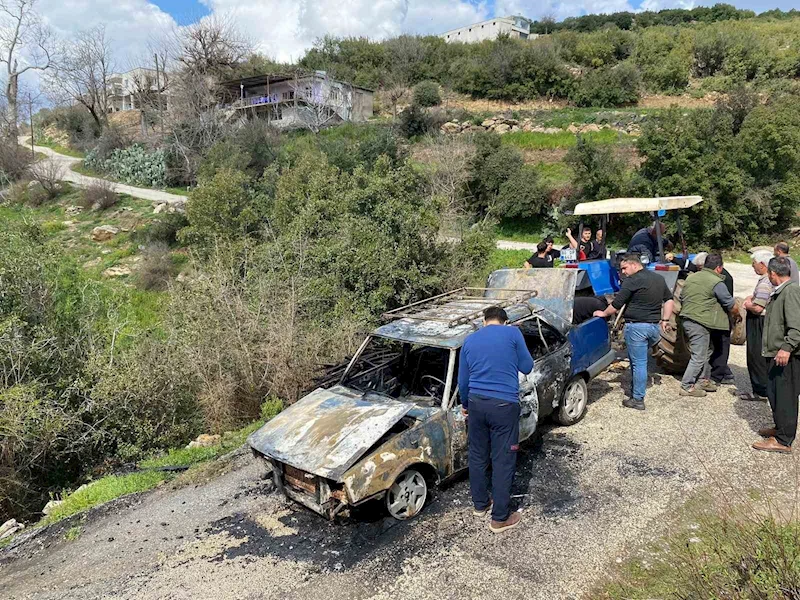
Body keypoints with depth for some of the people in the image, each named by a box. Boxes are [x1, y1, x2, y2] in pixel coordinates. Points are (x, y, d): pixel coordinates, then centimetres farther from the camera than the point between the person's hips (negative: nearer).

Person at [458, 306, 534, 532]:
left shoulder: (469, 340, 9)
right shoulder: (512, 333, -2)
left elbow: (463, 381, 13)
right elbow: (527, 367, 3)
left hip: (476, 403, 4)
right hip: (504, 405, -4)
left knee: (477, 456, 19)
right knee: (503, 461, 5)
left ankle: (480, 504, 34)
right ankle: (500, 518, 15)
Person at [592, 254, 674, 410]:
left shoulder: (632, 281, -11)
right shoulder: (659, 279, 14)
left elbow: (616, 305, -9)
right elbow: (669, 300, 19)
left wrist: (603, 313, 7)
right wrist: (665, 319, 20)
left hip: (637, 326, -8)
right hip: (655, 326, 8)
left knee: (638, 363, -3)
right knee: (639, 361, 19)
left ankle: (638, 400, 3)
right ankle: (636, 391, 24)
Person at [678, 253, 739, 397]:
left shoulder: (691, 277, 13)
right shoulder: (716, 282, -9)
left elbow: (681, 298, 19)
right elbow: (730, 304, 1)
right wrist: (738, 315, 20)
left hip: (686, 319, 9)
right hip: (699, 323, -9)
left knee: (707, 350, 22)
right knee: (699, 357, -2)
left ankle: (703, 380, 28)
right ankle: (687, 387, 1)